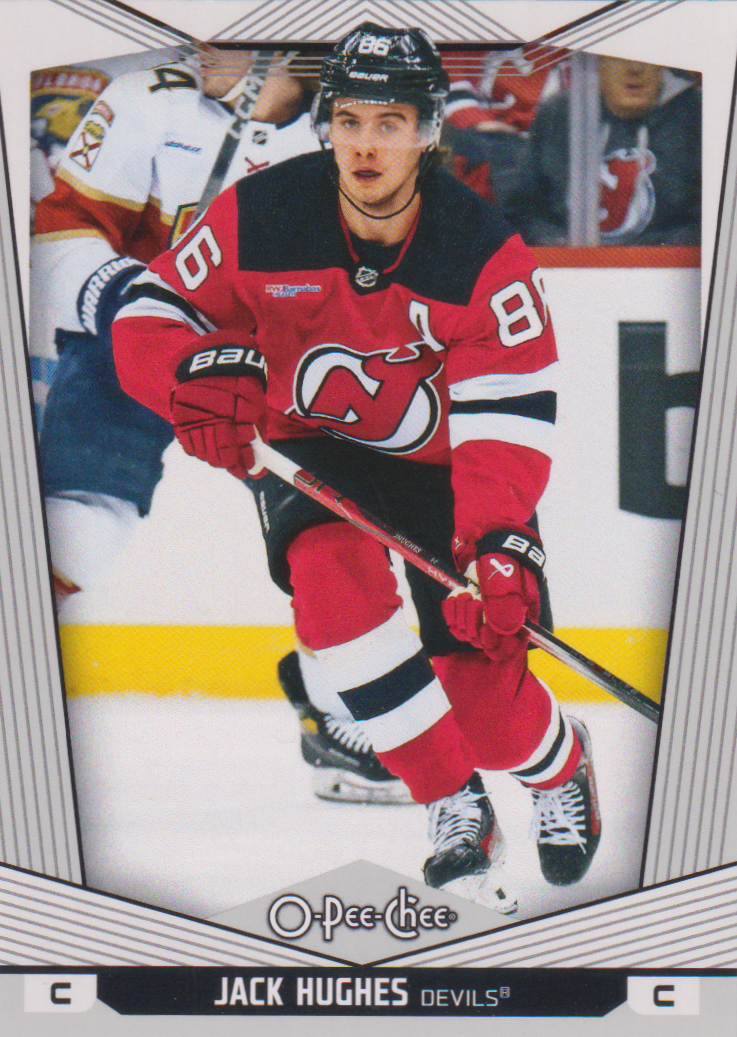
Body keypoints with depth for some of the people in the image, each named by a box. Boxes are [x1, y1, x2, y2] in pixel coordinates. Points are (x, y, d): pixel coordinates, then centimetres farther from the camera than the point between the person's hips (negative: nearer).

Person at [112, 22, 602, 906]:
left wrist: (497, 543, -34)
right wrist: (196, 374, -33)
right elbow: (149, 315, -10)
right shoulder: (257, 220, -17)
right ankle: (453, 803, -13)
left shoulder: (484, 253, -19)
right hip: (308, 447, 1)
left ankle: (559, 766, 31)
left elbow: (509, 412, -20)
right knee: (335, 574, -32)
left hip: (441, 459, -1)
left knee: (484, 695, -9)